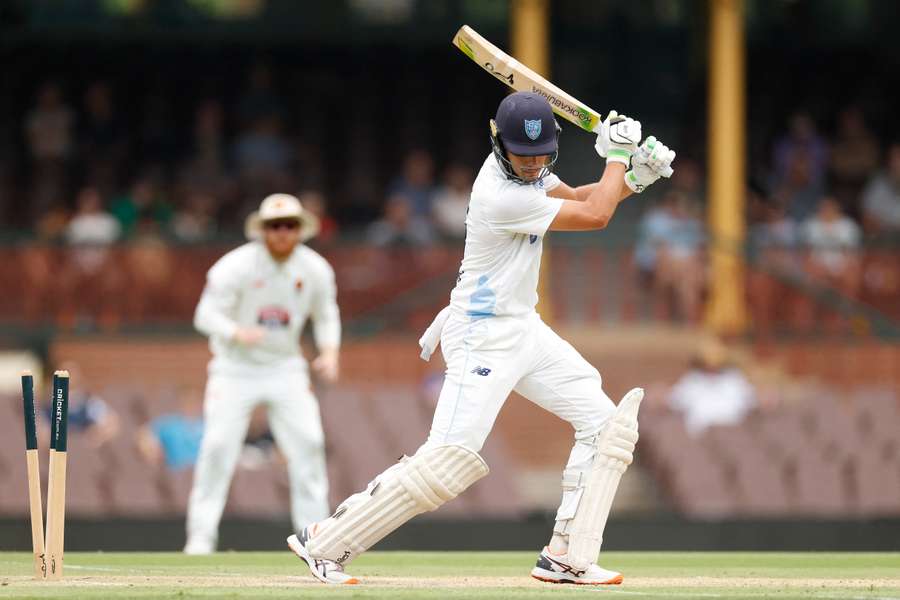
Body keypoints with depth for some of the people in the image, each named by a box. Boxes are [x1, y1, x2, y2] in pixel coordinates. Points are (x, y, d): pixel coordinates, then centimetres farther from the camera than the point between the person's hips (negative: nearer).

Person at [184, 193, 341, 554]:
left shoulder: (315, 270, -4)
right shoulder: (236, 266, -17)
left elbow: (325, 315, 11)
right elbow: (206, 315, -19)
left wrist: (329, 352, -8)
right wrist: (237, 333, -39)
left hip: (285, 366, 3)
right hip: (235, 367, -3)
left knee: (308, 442, -6)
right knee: (219, 445, -13)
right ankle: (201, 536, -7)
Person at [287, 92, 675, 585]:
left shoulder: (525, 168, 3)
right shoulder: (501, 195, -25)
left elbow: (577, 199, 18)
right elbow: (594, 216, -17)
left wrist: (634, 178, 1)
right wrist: (618, 155, -4)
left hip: (525, 330, 10)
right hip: (483, 337, -10)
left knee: (604, 423, 4)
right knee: (449, 461, -17)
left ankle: (566, 558, 2)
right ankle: (324, 542, -8)